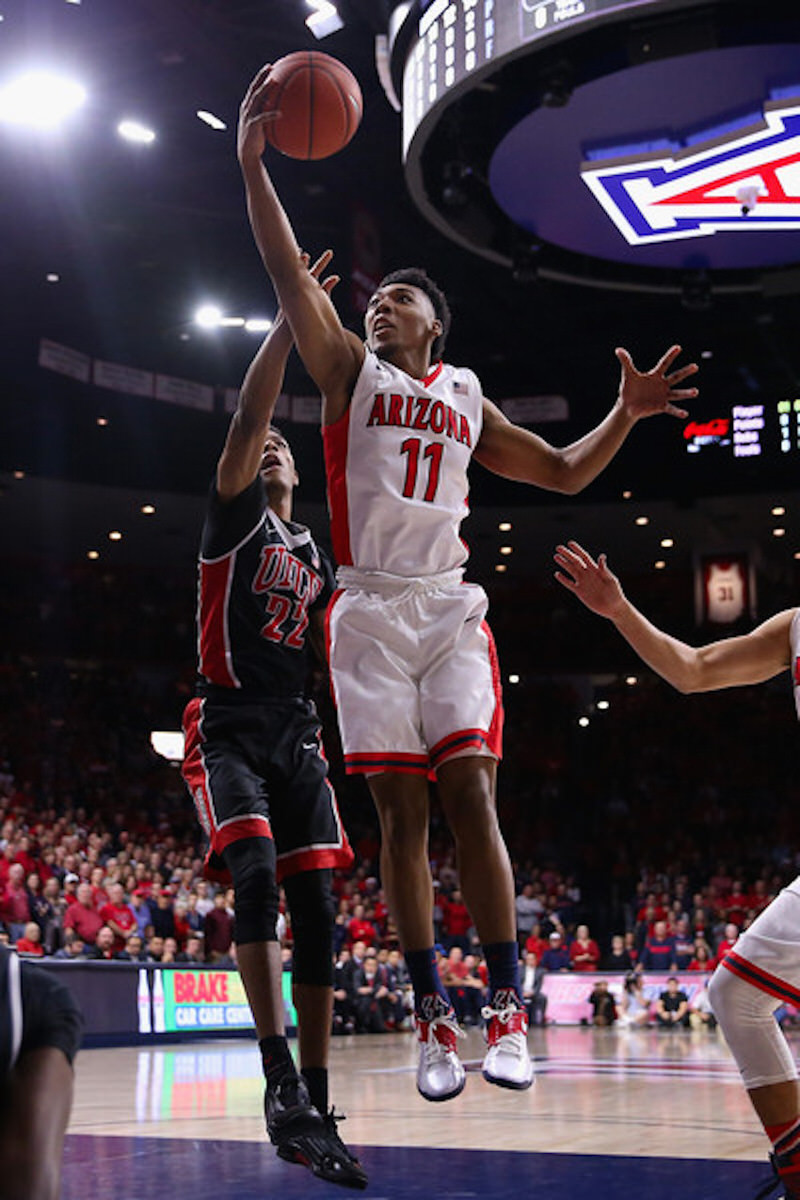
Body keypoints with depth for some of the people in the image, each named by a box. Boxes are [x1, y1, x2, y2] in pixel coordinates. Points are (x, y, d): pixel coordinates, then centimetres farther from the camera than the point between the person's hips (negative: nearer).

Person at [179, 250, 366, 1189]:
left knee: (316, 909, -4)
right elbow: (248, 413, -9)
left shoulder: (320, 562, 22)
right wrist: (290, 317, -13)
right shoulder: (235, 516, 6)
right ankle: (279, 1075, -25)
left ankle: (314, 1110, -1)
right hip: (229, 730, -5)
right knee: (255, 872, -27)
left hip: (297, 737, 5)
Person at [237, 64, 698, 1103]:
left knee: (470, 795, -12)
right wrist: (253, 164, -8)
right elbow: (288, 274, 1)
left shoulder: (467, 399, 19)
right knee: (401, 814, -3)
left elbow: (566, 473, 24)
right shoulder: (350, 369, 13)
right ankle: (432, 1016, 3)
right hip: (370, 610, -1)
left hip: (451, 609, 1)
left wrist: (627, 413, 8)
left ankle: (507, 1005, -8)